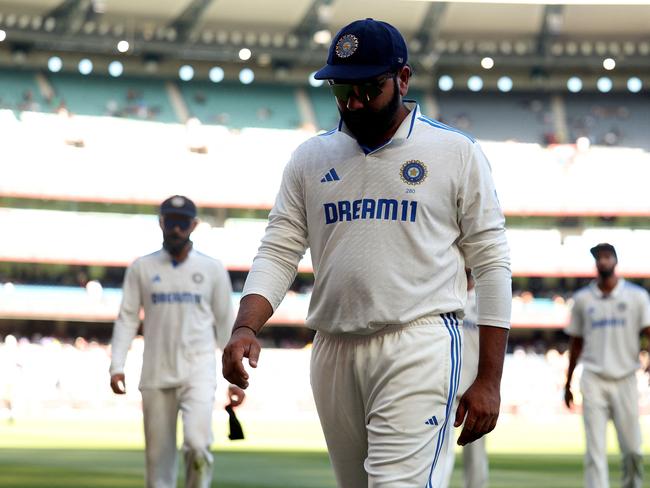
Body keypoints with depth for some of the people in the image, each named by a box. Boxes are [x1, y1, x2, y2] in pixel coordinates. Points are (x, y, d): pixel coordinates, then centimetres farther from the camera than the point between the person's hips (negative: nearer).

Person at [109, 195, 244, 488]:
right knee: (158, 453, 2)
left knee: (197, 442, -20)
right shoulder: (142, 268, 7)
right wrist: (116, 367, -7)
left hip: (198, 372, -1)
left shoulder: (212, 270, 6)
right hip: (156, 375, 2)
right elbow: (127, 319, 5)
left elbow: (226, 324, 8)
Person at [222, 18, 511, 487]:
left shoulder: (457, 153, 2)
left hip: (419, 347, -5)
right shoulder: (311, 158, 12)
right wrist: (245, 328, -11)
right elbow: (278, 254, 9)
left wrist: (489, 379, -4)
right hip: (333, 354, 5)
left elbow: (492, 264, 1)